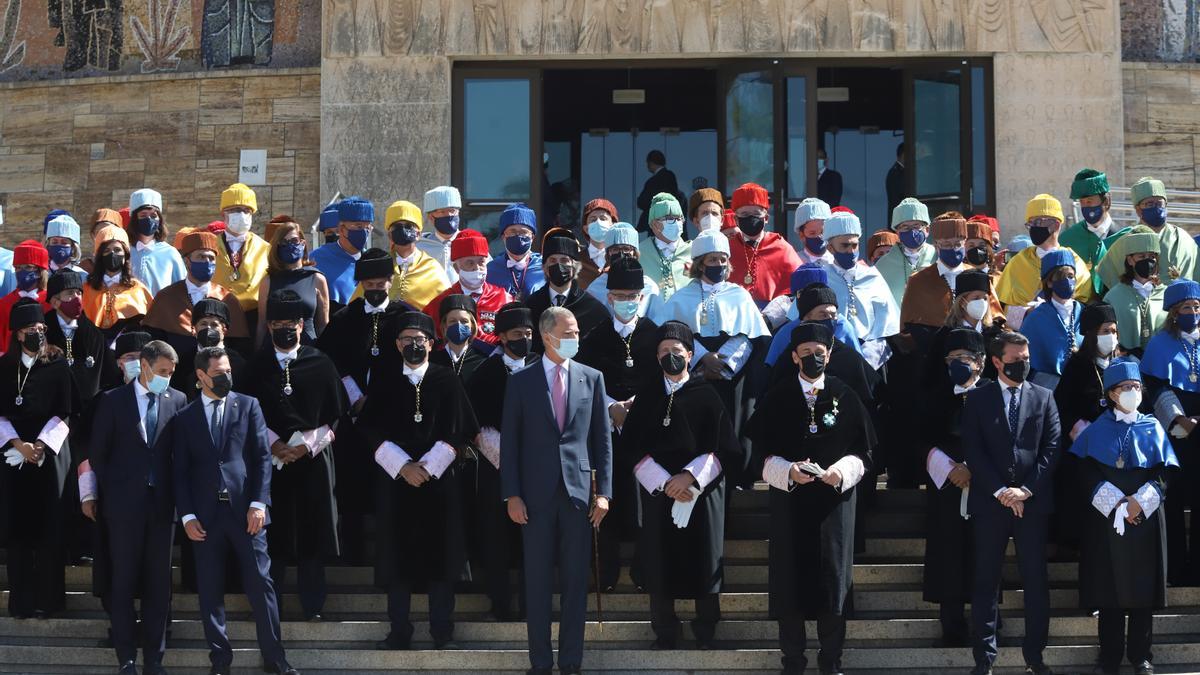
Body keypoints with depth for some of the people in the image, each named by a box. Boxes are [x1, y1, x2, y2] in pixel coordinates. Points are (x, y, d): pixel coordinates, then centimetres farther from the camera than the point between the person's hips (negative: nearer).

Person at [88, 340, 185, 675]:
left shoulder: (178, 401, 3)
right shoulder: (113, 400, 0)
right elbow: (97, 451, 3)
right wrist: (105, 493, 2)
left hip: (162, 502, 1)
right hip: (124, 501, -1)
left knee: (158, 582, 5)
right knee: (123, 581, 3)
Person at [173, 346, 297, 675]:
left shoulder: (248, 405, 8)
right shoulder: (185, 417, 9)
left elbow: (263, 456, 3)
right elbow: (180, 471, 7)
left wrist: (258, 504, -6)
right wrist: (187, 516, -3)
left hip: (245, 510, -1)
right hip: (206, 514, 1)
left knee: (260, 583, 0)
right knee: (210, 590, 5)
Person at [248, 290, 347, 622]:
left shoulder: (320, 363, 4)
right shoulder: (257, 365, 6)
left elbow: (335, 413, 4)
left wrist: (307, 445, -7)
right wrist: (273, 444, -8)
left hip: (312, 457, 0)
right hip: (270, 457, 0)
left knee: (312, 531, 1)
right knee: (272, 532, 1)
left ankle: (313, 607, 7)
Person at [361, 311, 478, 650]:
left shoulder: (447, 380, 5)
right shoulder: (383, 383, 7)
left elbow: (456, 430, -1)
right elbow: (373, 430, 0)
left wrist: (427, 466, -11)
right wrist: (404, 466, -12)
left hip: (439, 478, -1)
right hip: (395, 479, 1)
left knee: (439, 553, 0)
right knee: (397, 554, 0)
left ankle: (442, 632, 7)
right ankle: (399, 631, 6)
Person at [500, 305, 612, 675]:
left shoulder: (592, 378, 6)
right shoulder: (521, 381, 2)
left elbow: (602, 438, 7)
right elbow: (509, 441, 1)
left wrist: (603, 491, 0)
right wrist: (512, 494, -5)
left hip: (579, 491, 1)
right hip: (537, 493, -1)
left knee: (576, 582, 5)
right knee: (537, 582, 5)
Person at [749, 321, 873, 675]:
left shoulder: (845, 396, 3)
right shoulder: (776, 398, 1)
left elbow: (864, 450, 4)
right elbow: (761, 454, 0)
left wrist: (842, 472, -15)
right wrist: (787, 471, -18)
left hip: (835, 499, 0)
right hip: (789, 502, 0)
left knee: (833, 579, 4)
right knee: (790, 580, 2)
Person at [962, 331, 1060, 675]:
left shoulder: (1044, 397, 9)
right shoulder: (977, 399, 6)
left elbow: (1052, 447, 1)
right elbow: (972, 451, -2)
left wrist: (1026, 489, -9)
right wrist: (1000, 491, -11)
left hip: (1033, 501, 1)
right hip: (989, 501, -1)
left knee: (1036, 581, 3)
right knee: (985, 581, 1)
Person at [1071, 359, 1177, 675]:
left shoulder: (1152, 428, 9)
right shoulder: (1097, 430, 5)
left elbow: (1164, 472, 2)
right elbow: (1087, 472, -4)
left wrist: (1139, 501, -13)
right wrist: (1116, 502, -15)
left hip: (1145, 517, 1)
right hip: (1105, 518, -1)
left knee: (1142, 587, 2)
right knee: (1108, 586, -1)